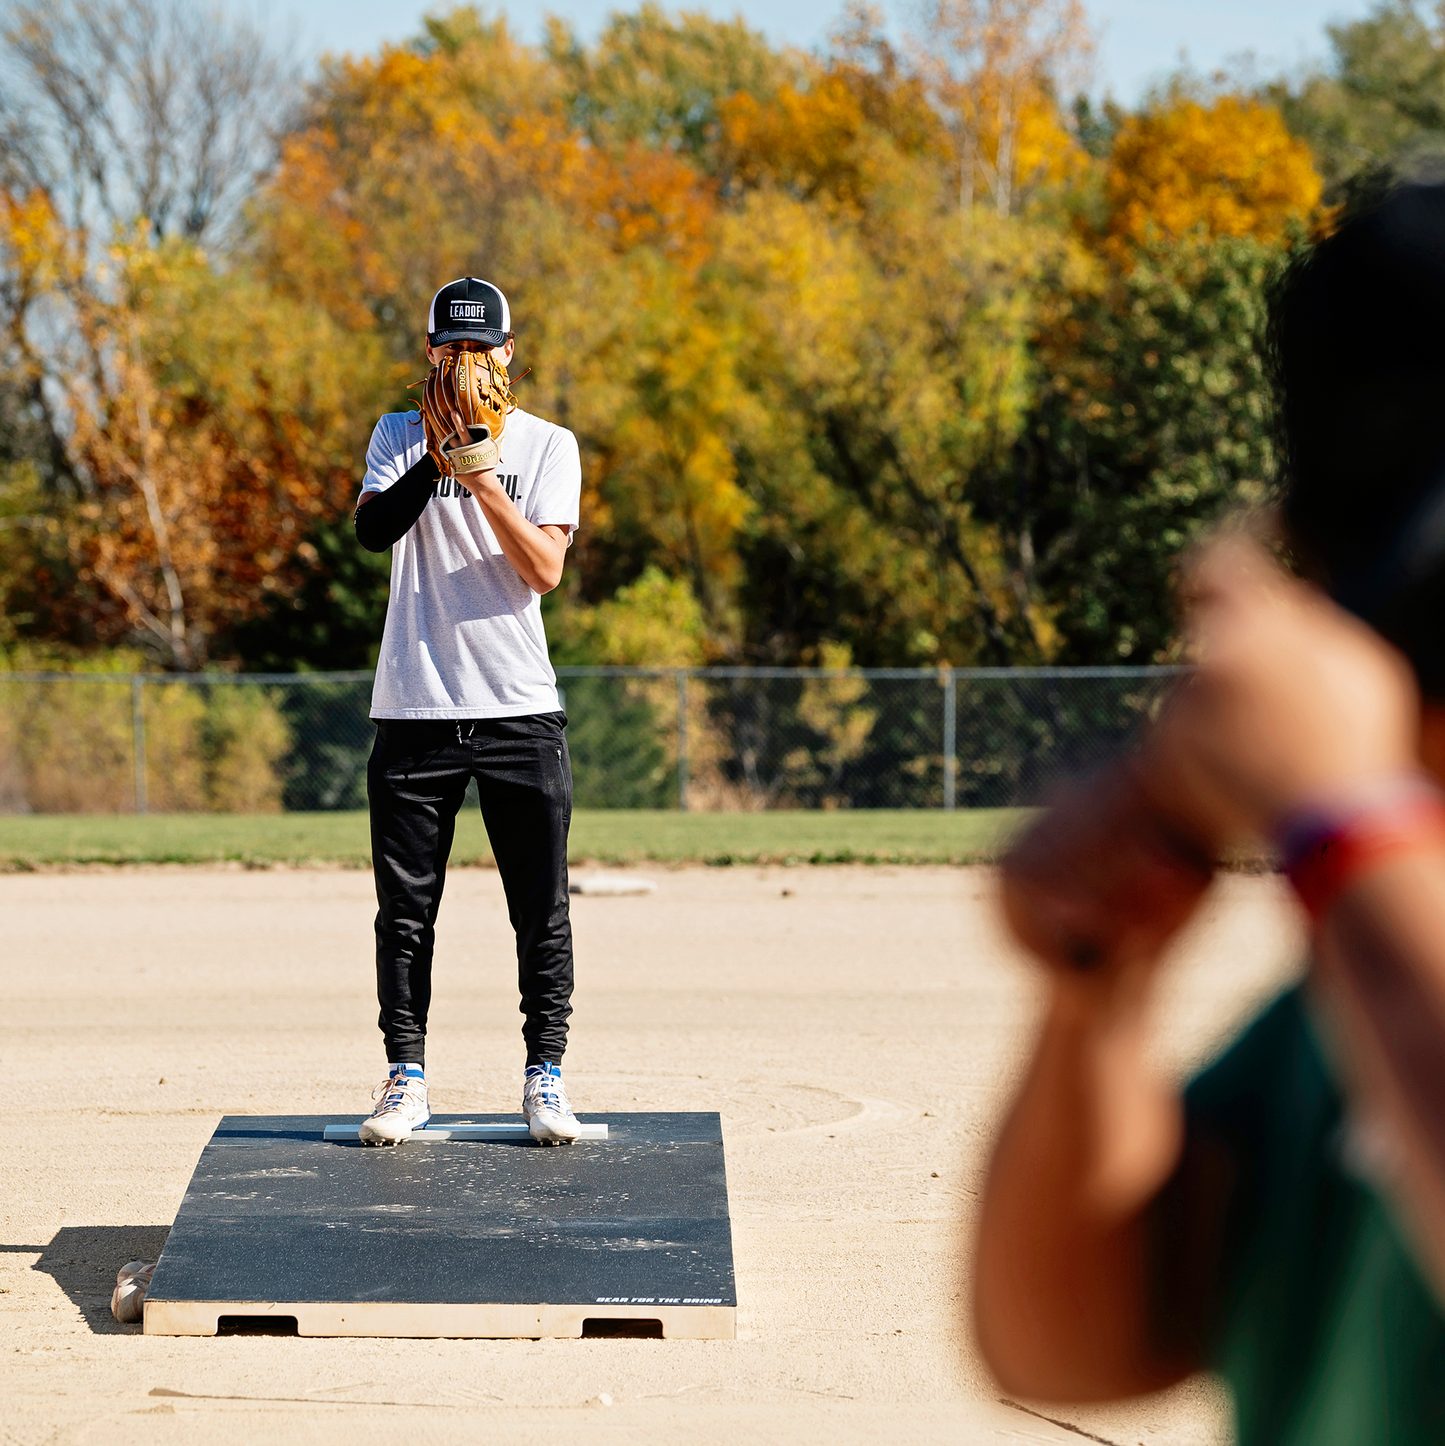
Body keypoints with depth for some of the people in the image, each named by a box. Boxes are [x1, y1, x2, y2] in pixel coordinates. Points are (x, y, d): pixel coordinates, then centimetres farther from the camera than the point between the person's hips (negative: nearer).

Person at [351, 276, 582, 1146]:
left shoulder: (548, 445, 6)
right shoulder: (400, 436, 10)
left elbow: (545, 569, -7)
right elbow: (373, 530, -9)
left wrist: (482, 478, -16)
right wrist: (438, 455, -22)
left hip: (521, 711, -1)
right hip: (416, 707, 1)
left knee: (542, 906, -1)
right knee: (405, 908, 2)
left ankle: (546, 1075, 7)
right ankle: (407, 1075, 10)